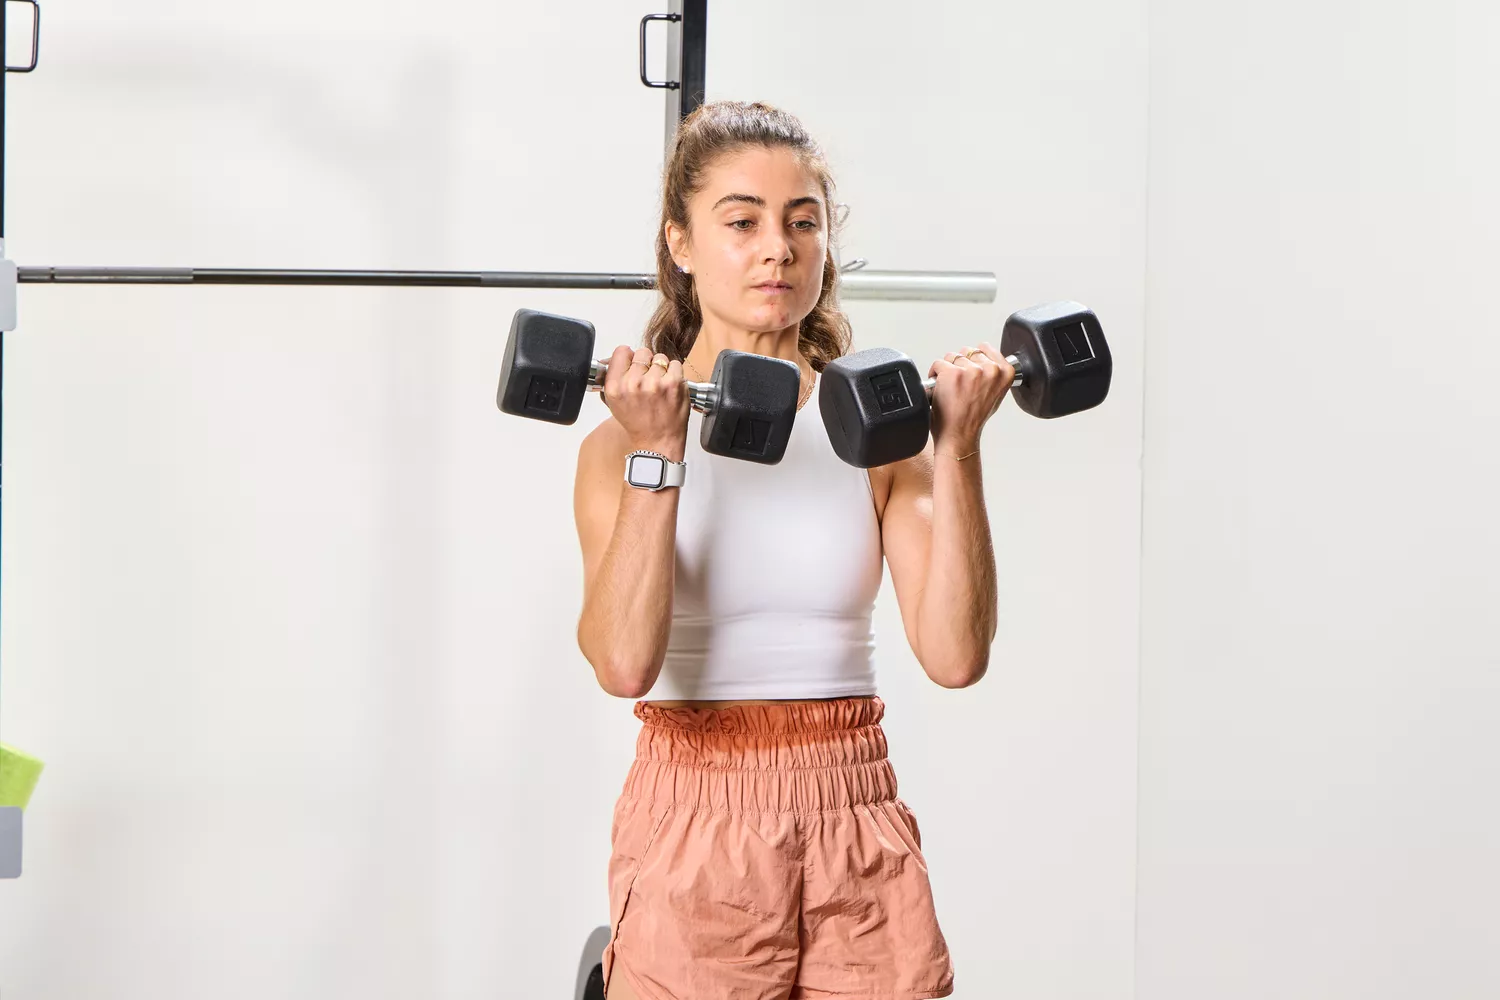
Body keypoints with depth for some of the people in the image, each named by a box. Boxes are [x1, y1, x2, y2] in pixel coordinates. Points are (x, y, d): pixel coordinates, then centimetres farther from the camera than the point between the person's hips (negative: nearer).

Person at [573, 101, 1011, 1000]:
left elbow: (956, 653, -9)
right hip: (694, 823, -2)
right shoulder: (625, 436, -3)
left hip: (857, 824, 2)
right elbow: (625, 663, -18)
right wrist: (655, 459, -21)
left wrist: (957, 450, -13)